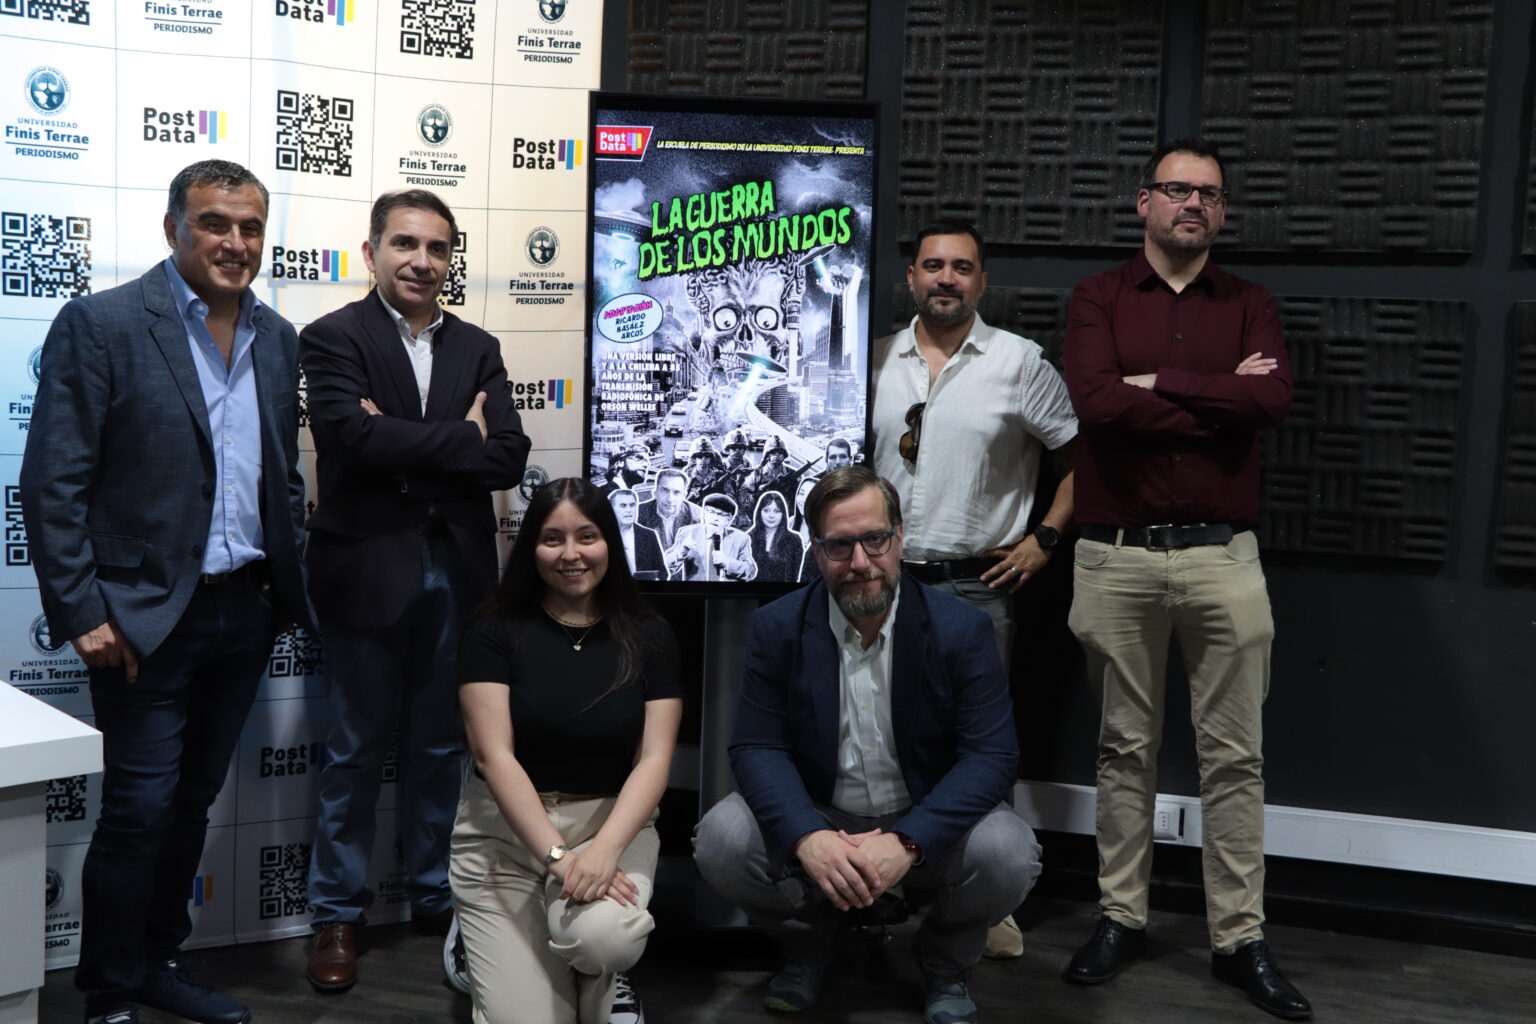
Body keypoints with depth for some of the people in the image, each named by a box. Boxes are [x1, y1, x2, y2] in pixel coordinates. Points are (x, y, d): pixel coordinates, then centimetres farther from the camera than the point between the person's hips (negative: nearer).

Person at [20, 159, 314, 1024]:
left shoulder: (278, 339, 9)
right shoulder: (101, 324, -9)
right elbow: (53, 483, -11)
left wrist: (287, 586, 12)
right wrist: (81, 612, -14)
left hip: (246, 612, 6)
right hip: (147, 616, -5)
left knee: (194, 799, 15)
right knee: (140, 808, -1)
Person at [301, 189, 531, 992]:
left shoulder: (477, 348, 9)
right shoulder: (333, 338, -3)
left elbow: (508, 459, -3)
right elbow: (354, 438, -20)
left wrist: (404, 450, -13)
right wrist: (460, 440, -13)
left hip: (455, 573, 4)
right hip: (369, 571, -4)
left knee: (440, 747, 14)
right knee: (355, 752, 7)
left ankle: (434, 896, 28)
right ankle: (338, 915, 19)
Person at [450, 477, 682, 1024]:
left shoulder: (648, 637, 0)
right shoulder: (495, 632, -4)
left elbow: (653, 760, -8)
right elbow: (494, 755, -12)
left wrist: (605, 849, -26)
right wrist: (559, 857, -24)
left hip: (612, 823, 1)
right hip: (506, 832, -1)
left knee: (603, 933, -32)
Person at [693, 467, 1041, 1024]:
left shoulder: (962, 629, -11)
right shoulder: (778, 627, -6)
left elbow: (992, 755, -15)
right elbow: (757, 747, -8)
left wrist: (907, 843, -30)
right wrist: (807, 838, -29)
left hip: (925, 827, -1)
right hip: (815, 821, 1)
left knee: (1007, 854, -30)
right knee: (720, 839, -25)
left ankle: (944, 962, 6)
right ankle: (807, 941, 10)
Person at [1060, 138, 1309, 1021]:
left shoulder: (1249, 306, 11)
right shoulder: (1100, 300, 6)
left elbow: (1274, 400, -9)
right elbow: (1096, 401, -13)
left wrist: (1158, 383, -10)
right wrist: (1221, 399, -9)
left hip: (1222, 553, 1)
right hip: (1119, 555, -1)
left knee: (1235, 754, 4)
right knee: (1126, 747, 8)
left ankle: (1242, 939, 13)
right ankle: (1122, 918, 20)